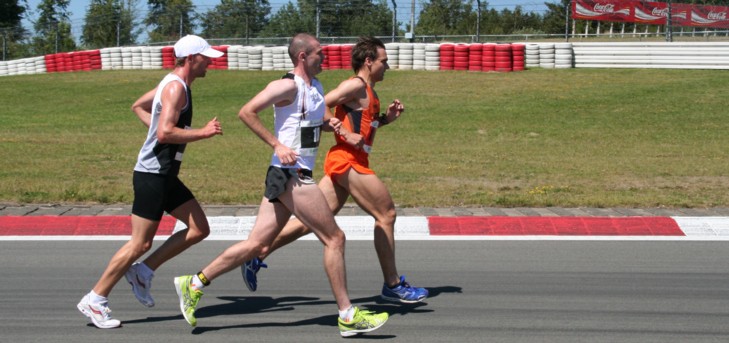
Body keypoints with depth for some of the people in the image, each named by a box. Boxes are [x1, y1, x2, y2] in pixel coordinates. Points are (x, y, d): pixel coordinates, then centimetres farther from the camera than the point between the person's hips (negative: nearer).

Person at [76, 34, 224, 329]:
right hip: (152, 175, -10)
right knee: (140, 243, -6)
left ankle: (143, 272, 12)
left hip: (165, 176, 10)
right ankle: (95, 300, 5)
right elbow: (166, 133, -27)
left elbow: (138, 106, 27)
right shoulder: (176, 87, -16)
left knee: (199, 230, 6)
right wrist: (203, 132, -19)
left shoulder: (173, 83, 14)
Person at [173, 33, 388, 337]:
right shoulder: (289, 86, -12)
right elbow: (246, 112, -17)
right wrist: (277, 144, -20)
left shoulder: (316, 87, 17)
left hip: (287, 177, 9)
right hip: (291, 175, -9)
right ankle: (348, 316, 2)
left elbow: (322, 119, 33)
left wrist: (331, 123, 10)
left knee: (257, 245, 8)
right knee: (334, 238, -4)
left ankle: (194, 284, 14)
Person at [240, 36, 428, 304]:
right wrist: (346, 135, -19)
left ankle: (257, 255, 7)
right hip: (348, 161, -10)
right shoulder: (356, 85, -9)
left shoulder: (367, 92, 21)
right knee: (386, 214, -2)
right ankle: (393, 286, 6)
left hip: (345, 162, 10)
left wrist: (386, 118, 15)